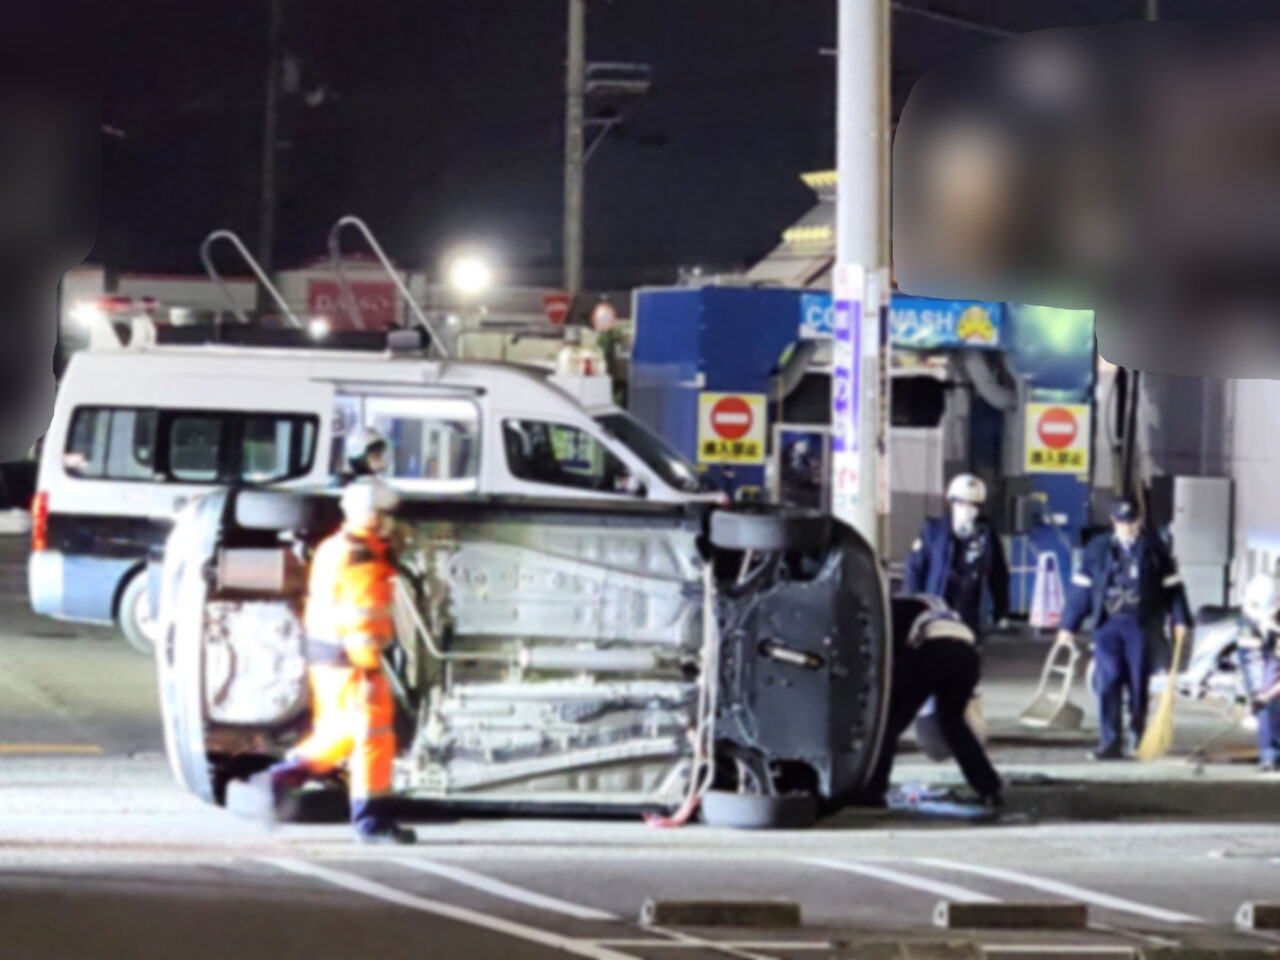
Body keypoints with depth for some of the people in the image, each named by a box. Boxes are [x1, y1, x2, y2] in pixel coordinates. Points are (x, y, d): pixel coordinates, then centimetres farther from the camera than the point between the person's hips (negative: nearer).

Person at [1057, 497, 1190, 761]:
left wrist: (1180, 620, -1)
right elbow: (1081, 588, 7)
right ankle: (1110, 742, -8)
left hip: (1142, 626, -1)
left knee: (1138, 682, 3)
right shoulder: (1098, 549, 7)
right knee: (1108, 684, -8)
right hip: (1108, 625, 1)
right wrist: (1069, 626, 5)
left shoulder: (1153, 548, 4)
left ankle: (1138, 727, 28)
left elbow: (1172, 586, 5)